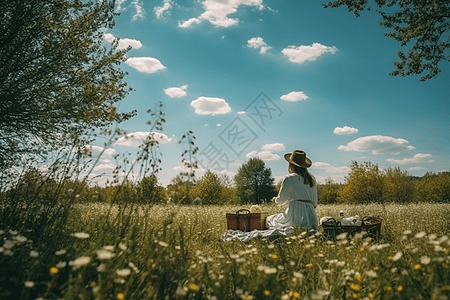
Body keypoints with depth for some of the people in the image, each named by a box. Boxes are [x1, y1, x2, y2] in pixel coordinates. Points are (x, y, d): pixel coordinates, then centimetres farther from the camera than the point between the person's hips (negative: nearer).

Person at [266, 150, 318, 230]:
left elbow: (280, 201, 5)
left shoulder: (289, 178, -1)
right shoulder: (312, 179, 16)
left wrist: (275, 199, 28)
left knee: (268, 220, 10)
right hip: (311, 216, 6)